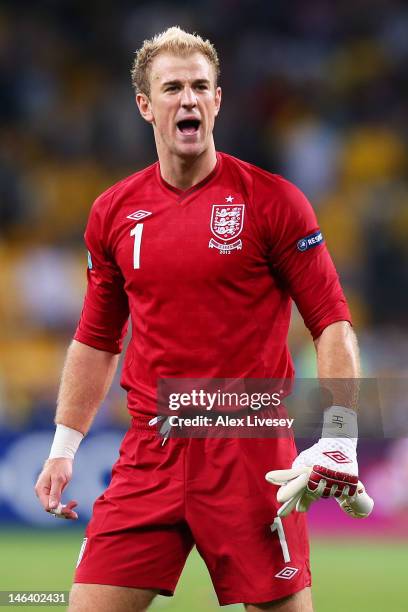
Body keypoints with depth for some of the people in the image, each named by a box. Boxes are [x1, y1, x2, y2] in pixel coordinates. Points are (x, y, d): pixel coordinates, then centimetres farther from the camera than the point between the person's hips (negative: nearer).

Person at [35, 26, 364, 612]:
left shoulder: (272, 200, -3)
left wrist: (340, 437, -14)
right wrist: (64, 447, 14)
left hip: (251, 450, -3)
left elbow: (333, 323, -3)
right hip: (149, 453, 3)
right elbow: (96, 340, 19)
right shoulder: (113, 212, 9)